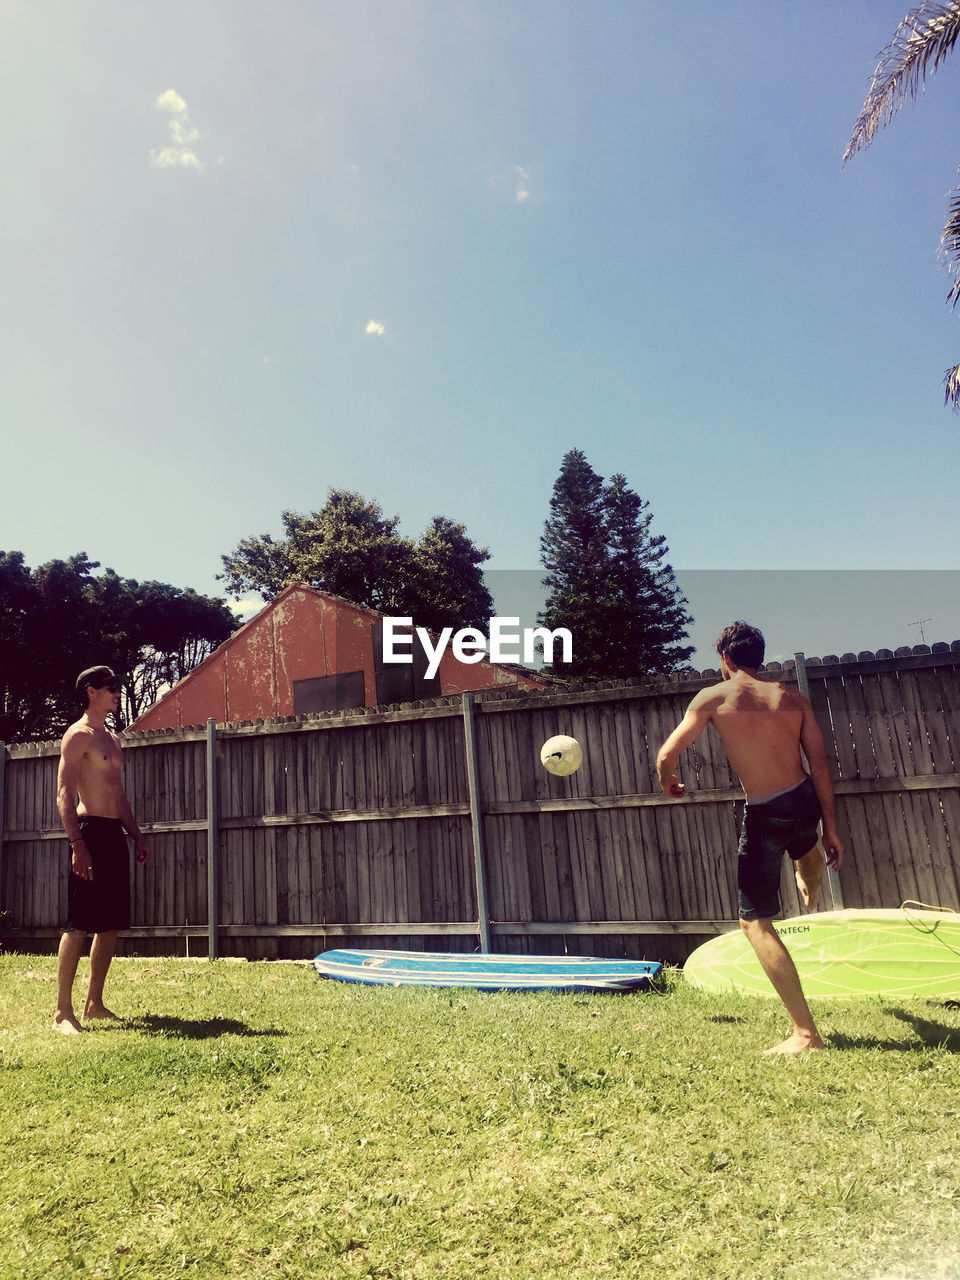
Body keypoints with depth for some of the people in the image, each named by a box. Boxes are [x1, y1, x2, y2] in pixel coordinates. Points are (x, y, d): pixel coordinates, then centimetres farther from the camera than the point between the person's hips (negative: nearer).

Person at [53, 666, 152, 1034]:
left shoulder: (112, 739, 19)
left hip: (115, 835, 9)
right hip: (90, 831, -8)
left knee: (111, 923, 10)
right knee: (79, 924, -6)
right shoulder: (78, 735, -6)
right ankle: (63, 1011, 1)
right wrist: (77, 843, -23)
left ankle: (95, 1003, 20)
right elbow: (64, 794, -14)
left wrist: (137, 836, 19)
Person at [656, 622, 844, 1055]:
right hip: (806, 800, 6)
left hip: (765, 816, -6)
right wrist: (830, 827, 11)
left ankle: (805, 1032, 2)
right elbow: (820, 764, 3)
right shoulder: (792, 697, 3)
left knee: (755, 922, 6)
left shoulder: (714, 697, -8)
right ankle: (811, 896, 78)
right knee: (805, 845, 43)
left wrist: (668, 784, 13)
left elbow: (667, 754, -10)